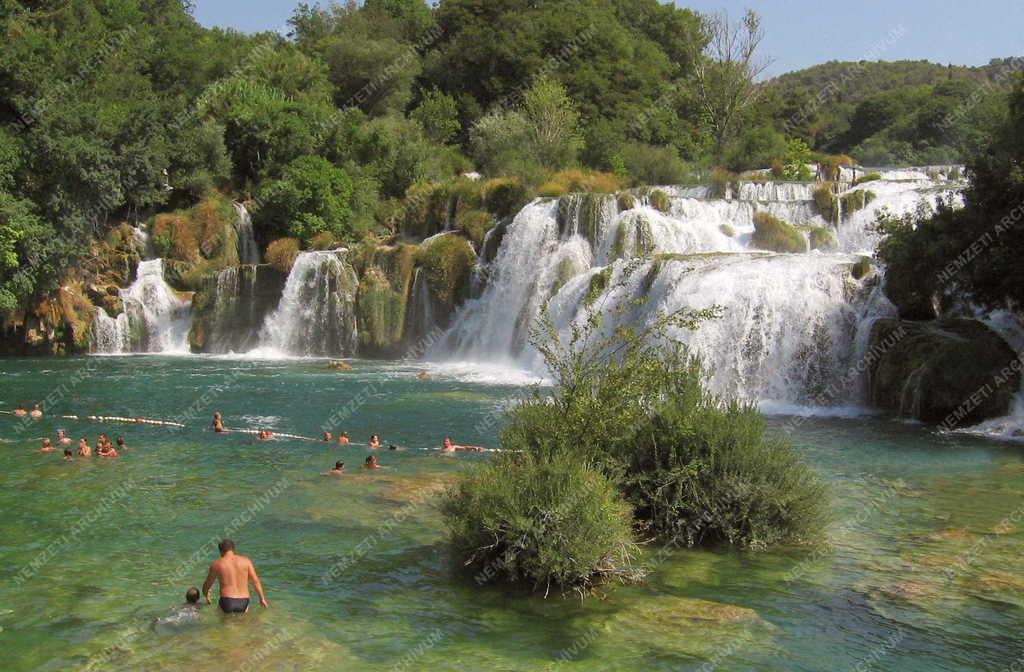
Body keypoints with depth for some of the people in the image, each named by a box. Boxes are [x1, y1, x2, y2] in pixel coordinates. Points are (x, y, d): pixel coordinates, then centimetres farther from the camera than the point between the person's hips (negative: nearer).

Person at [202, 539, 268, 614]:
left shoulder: (217, 564, 2)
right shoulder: (246, 561, 5)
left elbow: (207, 585, 13)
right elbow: (256, 581, 0)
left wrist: (206, 595, 34)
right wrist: (262, 598, 8)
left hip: (227, 604, -2)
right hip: (243, 605, 2)